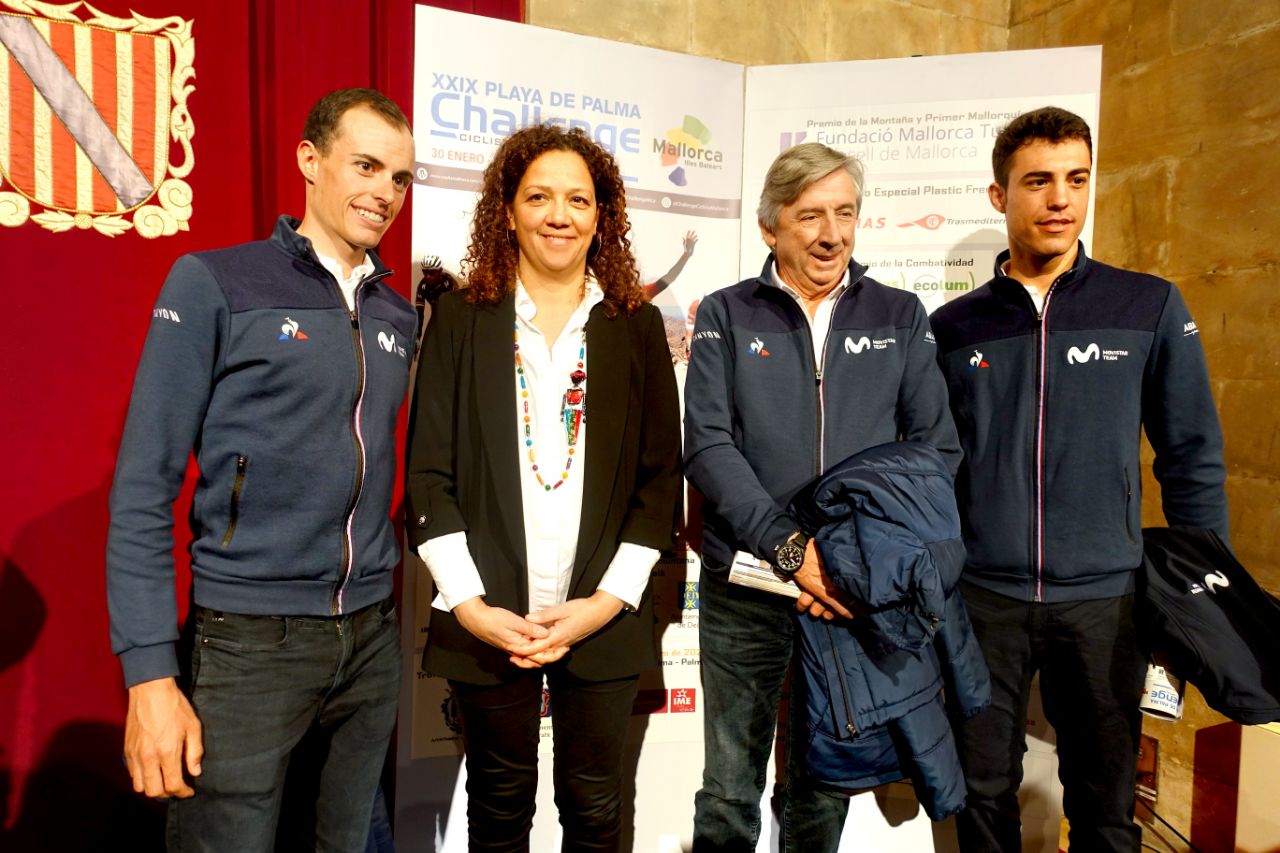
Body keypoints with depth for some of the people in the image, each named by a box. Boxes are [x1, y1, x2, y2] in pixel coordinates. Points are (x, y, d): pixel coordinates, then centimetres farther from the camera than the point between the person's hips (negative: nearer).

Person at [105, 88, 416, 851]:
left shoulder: (399, 315, 7)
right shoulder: (213, 283, -7)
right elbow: (144, 486, -9)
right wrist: (150, 673, -13)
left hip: (373, 639, 5)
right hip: (247, 640, -4)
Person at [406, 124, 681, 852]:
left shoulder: (637, 325, 4)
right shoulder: (462, 317, 2)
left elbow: (662, 477, 2)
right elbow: (430, 472, -1)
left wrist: (606, 602, -7)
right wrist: (470, 605, -9)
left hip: (604, 621, 1)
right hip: (487, 620, 0)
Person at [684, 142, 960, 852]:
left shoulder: (900, 317, 7)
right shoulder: (725, 316, 2)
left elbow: (936, 446, 3)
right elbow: (708, 447, -8)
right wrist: (788, 547, -18)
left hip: (852, 588, 2)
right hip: (745, 584, -1)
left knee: (825, 790, 17)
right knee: (730, 792, 9)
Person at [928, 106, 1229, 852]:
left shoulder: (1151, 308, 0)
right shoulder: (953, 327, 2)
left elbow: (1193, 458, 3)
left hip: (1105, 599, 0)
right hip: (983, 598, 1)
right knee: (985, 791, 14)